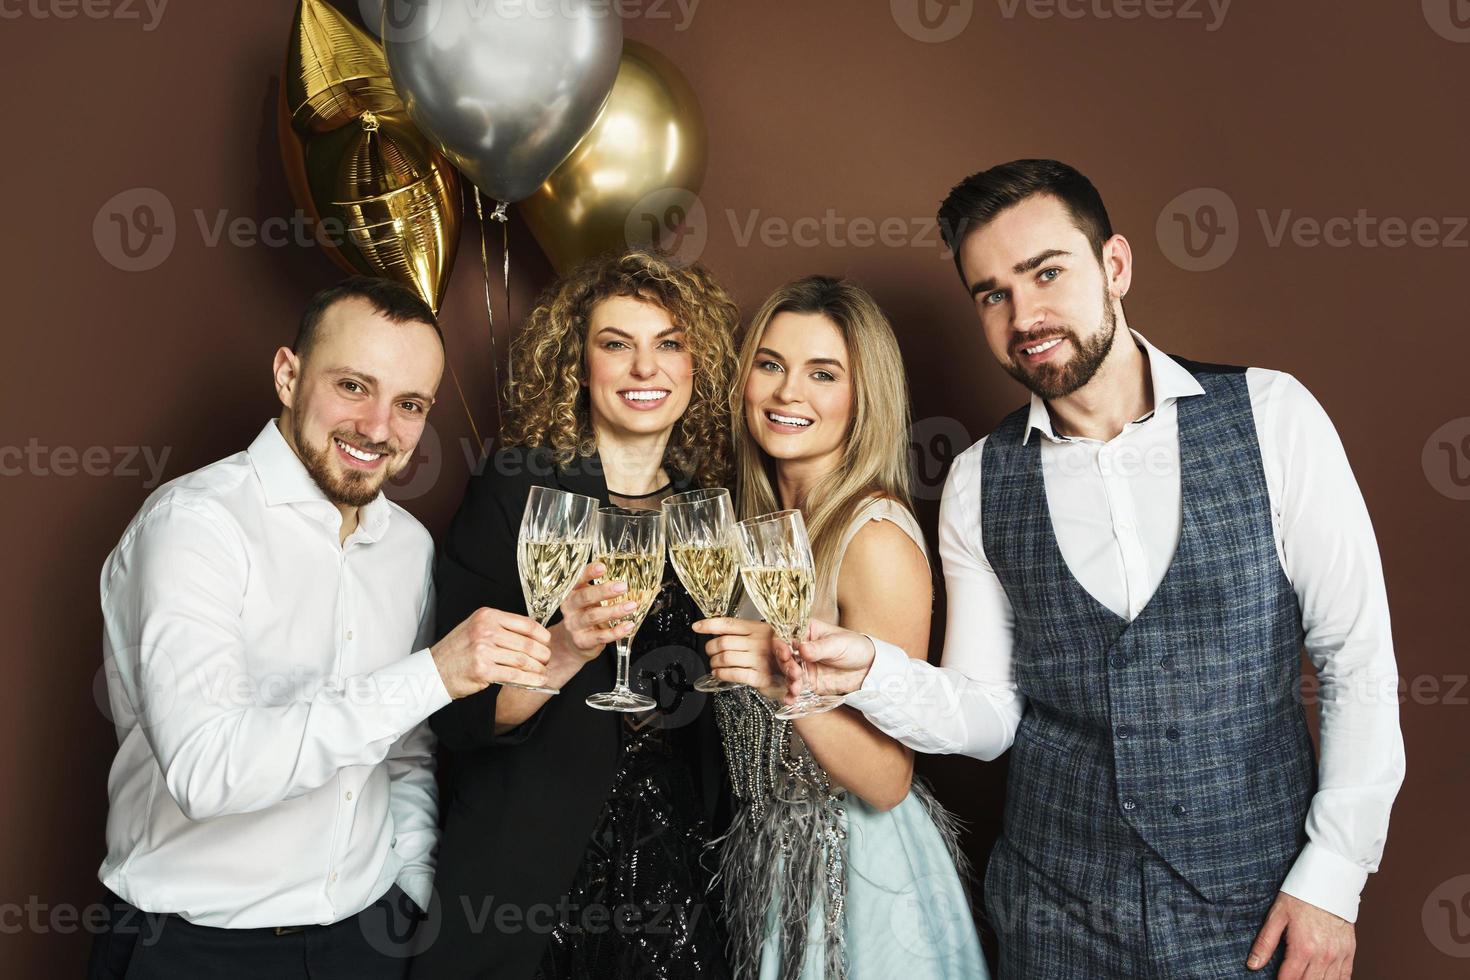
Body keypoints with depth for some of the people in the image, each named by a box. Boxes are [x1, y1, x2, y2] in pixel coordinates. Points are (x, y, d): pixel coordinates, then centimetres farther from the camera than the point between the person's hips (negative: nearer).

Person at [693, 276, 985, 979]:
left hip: (857, 873, -7)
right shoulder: (760, 517, 1)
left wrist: (790, 680, -34)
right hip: (769, 855, 7)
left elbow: (887, 780, -22)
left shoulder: (877, 538, -22)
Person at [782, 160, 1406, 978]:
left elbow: (1360, 661, -6)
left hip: (1257, 913, -1)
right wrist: (872, 673, -19)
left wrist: (1332, 879, -9)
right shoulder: (978, 484, -4)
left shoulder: (1272, 418, -9)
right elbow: (989, 714, -1)